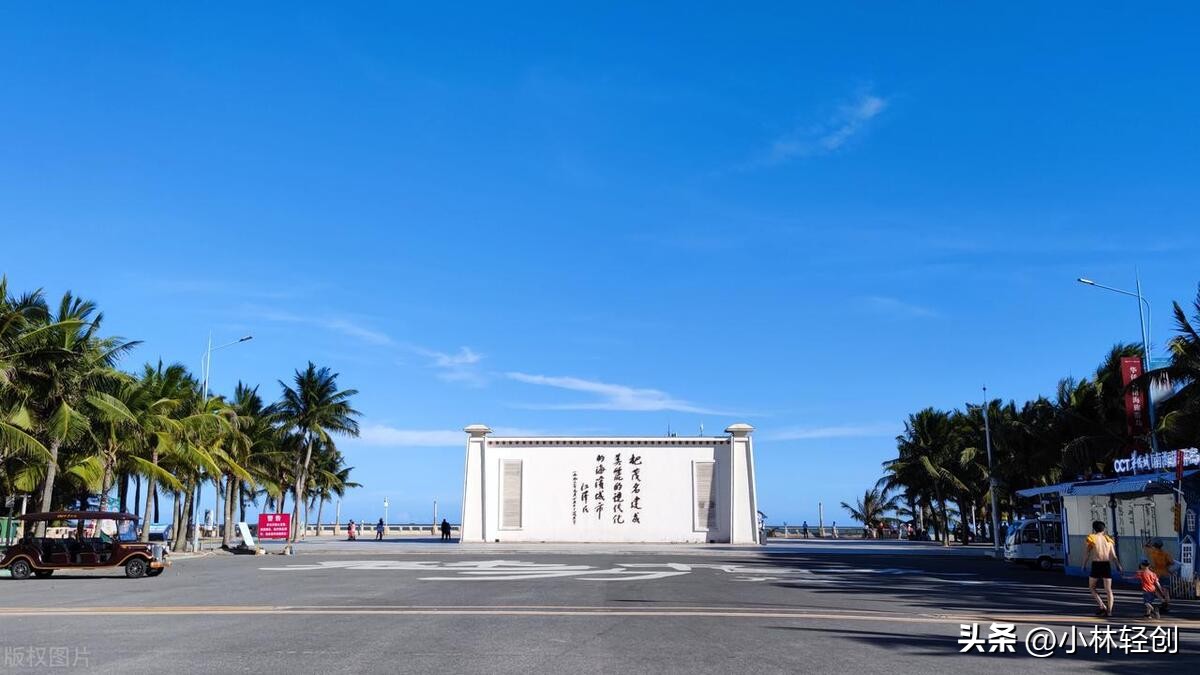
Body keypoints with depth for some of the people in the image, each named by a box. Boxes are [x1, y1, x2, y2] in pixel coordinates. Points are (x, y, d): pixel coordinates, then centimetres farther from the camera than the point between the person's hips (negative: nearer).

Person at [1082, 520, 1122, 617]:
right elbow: (1114, 556, 4)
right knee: (1108, 590, 8)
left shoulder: (1092, 538, 1)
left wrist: (1084, 565, 8)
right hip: (1107, 565, 3)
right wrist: (1119, 566, 9)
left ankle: (1103, 606, -1)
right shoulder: (1108, 539, 11)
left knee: (1091, 587, 12)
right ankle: (1109, 610, -2)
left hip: (1096, 565, -3)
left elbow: (1087, 554, -1)